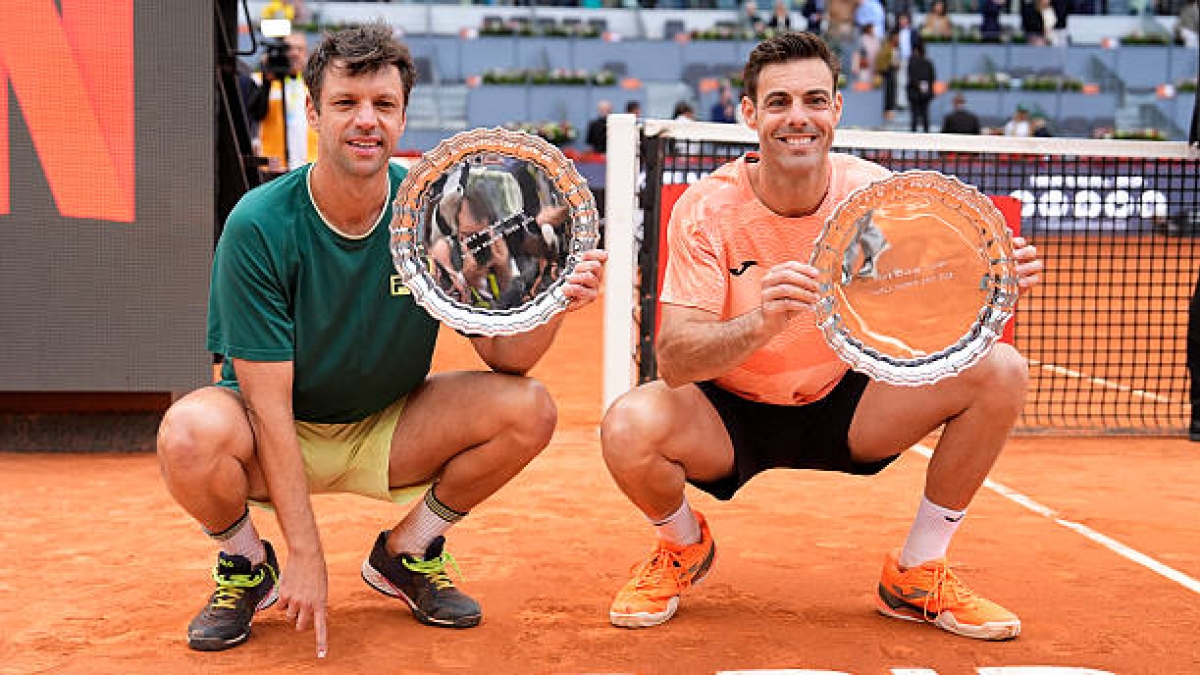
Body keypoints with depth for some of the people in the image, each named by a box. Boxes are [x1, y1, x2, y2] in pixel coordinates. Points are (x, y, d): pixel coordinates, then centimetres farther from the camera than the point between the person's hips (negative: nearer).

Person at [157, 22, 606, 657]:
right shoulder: (259, 225, -22)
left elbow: (503, 354, -12)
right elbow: (269, 404, -22)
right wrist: (306, 556, -26)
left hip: (389, 429, 3)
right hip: (275, 437, -3)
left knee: (528, 409, -20)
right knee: (191, 432, -35)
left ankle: (405, 553, 5)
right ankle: (246, 565, 0)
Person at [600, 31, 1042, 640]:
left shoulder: (874, 193, -12)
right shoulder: (707, 209, -19)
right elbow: (674, 359, -29)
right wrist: (762, 323, -49)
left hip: (844, 406, 3)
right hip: (731, 414, -2)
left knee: (1000, 371, -17)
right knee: (628, 428, -34)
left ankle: (916, 574, 2)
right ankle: (683, 545, 5)